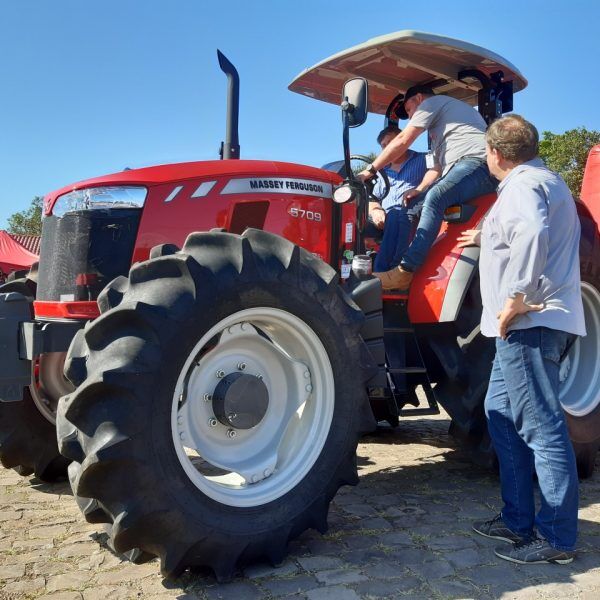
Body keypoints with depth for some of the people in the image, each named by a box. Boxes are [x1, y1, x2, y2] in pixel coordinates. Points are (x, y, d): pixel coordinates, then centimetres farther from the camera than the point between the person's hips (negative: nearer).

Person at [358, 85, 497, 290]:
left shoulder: (431, 102, 6)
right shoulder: (437, 125, 35)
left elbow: (402, 141, -3)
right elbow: (437, 164, 27)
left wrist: (370, 170, -3)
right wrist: (419, 189, 10)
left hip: (476, 162, -10)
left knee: (435, 197, -32)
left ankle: (405, 271, -41)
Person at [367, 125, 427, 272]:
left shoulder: (423, 160, 19)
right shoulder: (384, 172, 33)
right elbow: (372, 199, 27)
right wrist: (375, 211, 2)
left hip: (413, 215, -4)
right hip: (385, 220, 5)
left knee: (396, 216, -37)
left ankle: (382, 272, -46)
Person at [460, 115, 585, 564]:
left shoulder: (522, 186, -10)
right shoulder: (545, 181, 22)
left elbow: (531, 236, -32)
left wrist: (515, 301, -26)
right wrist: (485, 237, 50)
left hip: (529, 323, -11)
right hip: (531, 325, 11)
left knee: (542, 427, -5)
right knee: (501, 413, 15)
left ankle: (557, 538, 5)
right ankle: (518, 520, 23)